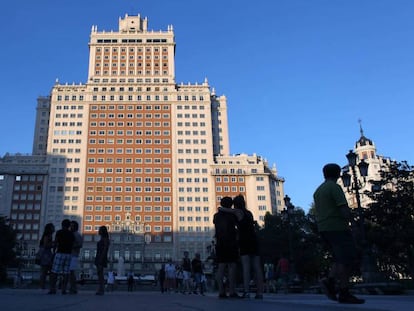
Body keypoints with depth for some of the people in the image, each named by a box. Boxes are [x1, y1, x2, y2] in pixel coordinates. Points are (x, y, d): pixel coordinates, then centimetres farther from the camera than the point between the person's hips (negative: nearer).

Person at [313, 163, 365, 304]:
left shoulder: (318, 191, 19)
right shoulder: (335, 187, -7)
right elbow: (344, 208, -17)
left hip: (324, 229, 9)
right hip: (337, 227, -9)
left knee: (340, 259, 12)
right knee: (348, 259, -6)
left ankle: (330, 282, -5)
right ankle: (344, 293, -8)